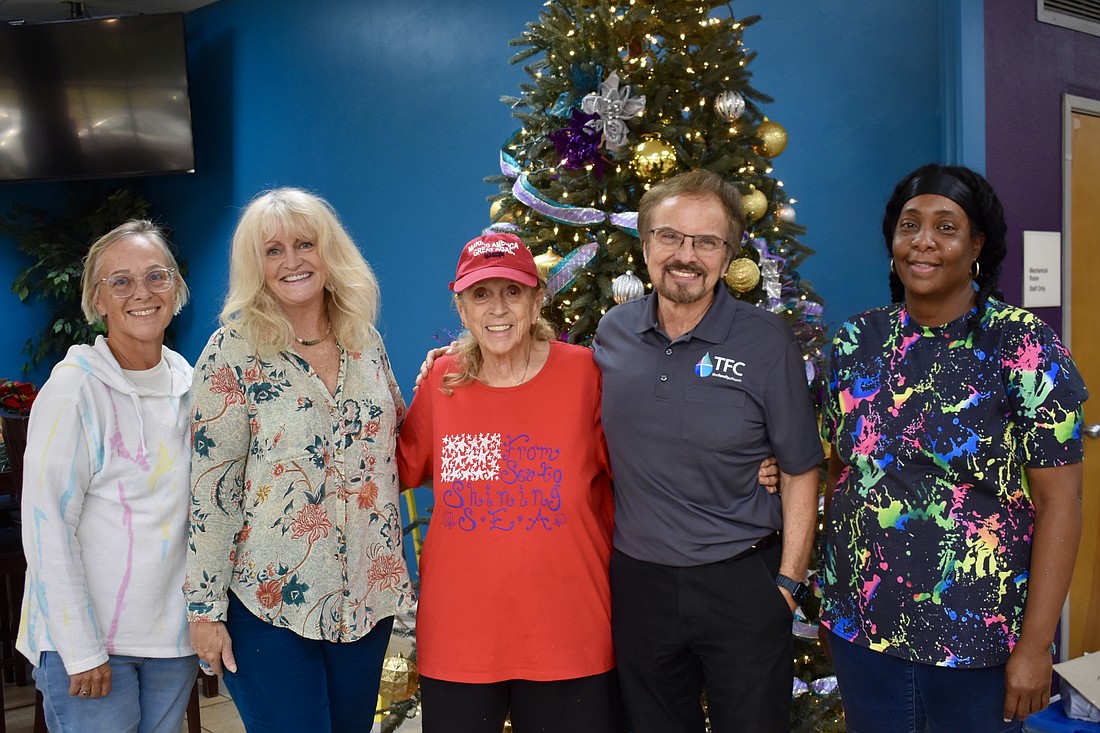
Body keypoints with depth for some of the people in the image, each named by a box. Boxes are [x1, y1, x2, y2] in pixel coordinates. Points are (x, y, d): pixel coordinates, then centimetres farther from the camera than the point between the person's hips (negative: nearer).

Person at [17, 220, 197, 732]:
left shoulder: (187, 382, 4)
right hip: (87, 634, -5)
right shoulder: (75, 388, -14)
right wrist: (81, 649, -16)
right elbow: (47, 526, -15)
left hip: (174, 633, 5)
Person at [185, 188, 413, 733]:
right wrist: (205, 608, -11)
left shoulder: (365, 341, 4)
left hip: (367, 592, 5)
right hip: (270, 602, -4)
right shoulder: (234, 351, -10)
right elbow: (211, 487, -11)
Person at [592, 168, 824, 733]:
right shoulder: (611, 333, -1)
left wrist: (788, 581, -6)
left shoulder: (767, 342, -10)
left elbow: (799, 471, -5)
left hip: (742, 583, -3)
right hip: (638, 580, 3)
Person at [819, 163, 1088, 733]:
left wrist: (1035, 645, -13)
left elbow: (1060, 500, -11)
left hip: (975, 642, -3)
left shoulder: (1025, 347, -10)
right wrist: (833, 600, 9)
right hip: (861, 629, 3)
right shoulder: (855, 342, 1)